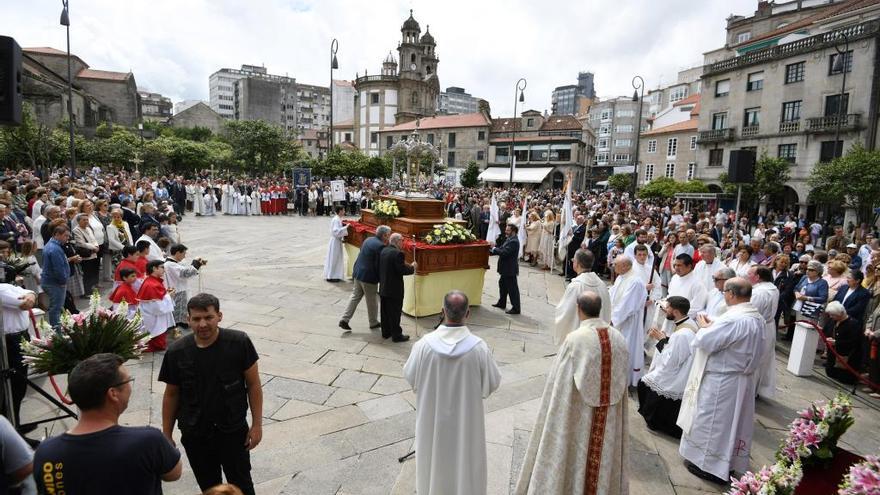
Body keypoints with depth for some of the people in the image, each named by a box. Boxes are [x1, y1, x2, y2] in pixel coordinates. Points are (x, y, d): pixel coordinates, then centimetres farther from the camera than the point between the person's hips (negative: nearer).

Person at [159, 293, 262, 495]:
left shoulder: (239, 342, -16)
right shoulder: (177, 352, -10)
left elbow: (253, 384, -8)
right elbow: (171, 395, 3)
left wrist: (257, 424, -7)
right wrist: (166, 435, 7)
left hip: (234, 431, -2)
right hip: (195, 435, 2)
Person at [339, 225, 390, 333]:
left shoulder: (368, 240, 7)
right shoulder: (380, 246, -19)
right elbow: (378, 265, -19)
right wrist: (380, 279, -7)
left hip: (358, 273, 8)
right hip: (369, 276, -8)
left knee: (355, 297, 15)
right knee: (372, 301, 9)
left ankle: (344, 320, 12)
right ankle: (373, 323, 25)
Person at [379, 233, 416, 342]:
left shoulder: (383, 250, 6)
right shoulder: (397, 253, -20)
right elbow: (402, 270, -23)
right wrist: (412, 267, -4)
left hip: (383, 288, 8)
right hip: (394, 289, -8)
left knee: (385, 311, 17)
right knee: (395, 313, 2)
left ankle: (386, 332, 28)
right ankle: (396, 335, 12)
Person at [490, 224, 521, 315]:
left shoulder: (513, 241, -22)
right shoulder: (509, 239, 11)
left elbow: (504, 252, -28)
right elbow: (502, 249, 13)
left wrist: (494, 249, -13)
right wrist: (491, 251, 3)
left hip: (510, 269, -11)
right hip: (506, 268, 11)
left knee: (512, 288, -3)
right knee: (502, 284, 22)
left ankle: (516, 308, 6)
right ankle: (502, 303, 37)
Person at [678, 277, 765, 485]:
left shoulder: (733, 319, -29)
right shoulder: (757, 317, 3)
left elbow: (706, 342, -24)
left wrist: (704, 326, -6)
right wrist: (713, 326, 2)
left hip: (721, 381, -9)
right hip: (741, 378, 9)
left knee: (711, 421, 7)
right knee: (731, 420, 21)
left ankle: (710, 464, 20)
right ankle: (728, 462, 35)